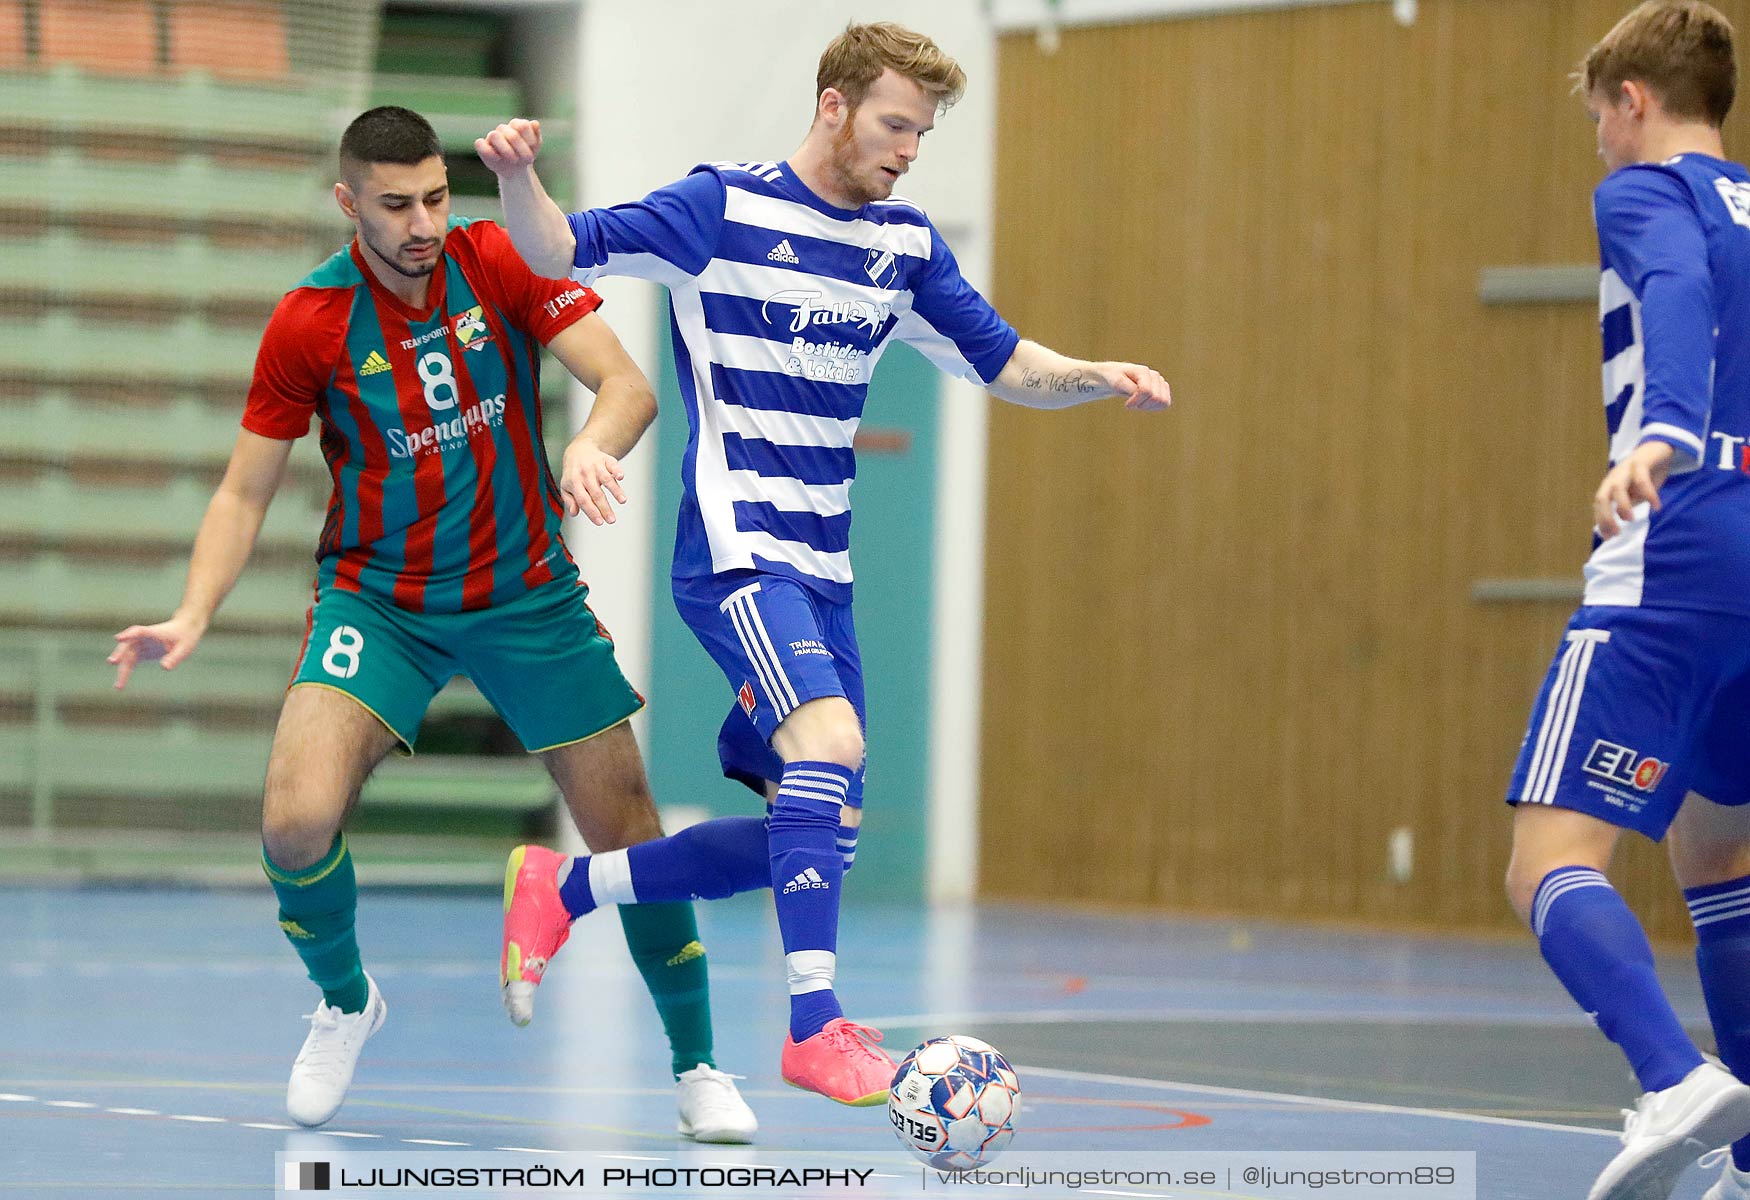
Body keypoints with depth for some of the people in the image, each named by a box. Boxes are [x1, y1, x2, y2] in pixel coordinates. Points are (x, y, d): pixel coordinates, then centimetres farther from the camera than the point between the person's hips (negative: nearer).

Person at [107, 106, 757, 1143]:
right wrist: (193, 616, -19)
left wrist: (594, 444, -40)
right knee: (298, 822, -21)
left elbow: (628, 383, -17)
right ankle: (344, 1002, 10)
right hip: (376, 599, -1)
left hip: (529, 593, 1)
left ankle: (699, 1067, 19)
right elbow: (247, 490, -4)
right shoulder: (310, 324, -11)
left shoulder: (503, 264, -11)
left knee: (627, 831, 0)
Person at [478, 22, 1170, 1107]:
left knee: (822, 835, 8)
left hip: (822, 570, 8)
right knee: (830, 741, -29)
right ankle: (816, 1023, -28)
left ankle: (569, 887, 25)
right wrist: (520, 179, -28)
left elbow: (1005, 365, 15)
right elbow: (562, 251, -6)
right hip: (736, 549, -8)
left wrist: (1100, 377, -4)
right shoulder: (722, 208, -6)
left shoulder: (907, 245, 11)